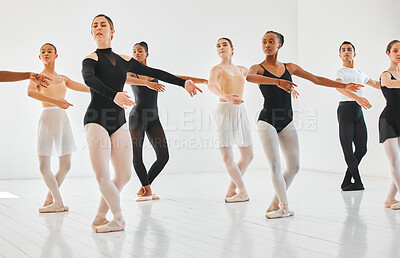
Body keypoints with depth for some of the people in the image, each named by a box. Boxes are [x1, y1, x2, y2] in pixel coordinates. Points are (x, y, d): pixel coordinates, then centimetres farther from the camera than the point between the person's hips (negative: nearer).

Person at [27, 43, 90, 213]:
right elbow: (30, 92, -19)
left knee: (65, 166, 4)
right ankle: (58, 202, 6)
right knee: (44, 166, -7)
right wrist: (54, 101, -31)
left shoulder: (63, 78, 17)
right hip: (47, 117, -4)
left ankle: (49, 199, 20)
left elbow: (87, 89, 19)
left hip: (63, 119, 4)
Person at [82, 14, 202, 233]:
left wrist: (183, 82, 11)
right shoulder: (91, 59, -3)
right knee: (102, 176, -12)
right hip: (96, 120, -5)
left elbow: (154, 73, 15)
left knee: (124, 175, 2)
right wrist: (114, 95, -41)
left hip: (119, 122, 5)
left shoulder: (123, 60, 13)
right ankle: (118, 219, 5)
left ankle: (100, 217, 18)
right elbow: (89, 79, -24)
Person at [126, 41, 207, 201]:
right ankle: (147, 189, 12)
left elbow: (179, 78, 15)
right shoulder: (133, 73, 3)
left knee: (163, 156, -4)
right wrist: (148, 83, -38)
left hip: (153, 118, 4)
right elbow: (125, 78, -22)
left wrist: (205, 80, 12)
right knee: (137, 156, -6)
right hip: (137, 116, -4)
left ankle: (144, 188, 10)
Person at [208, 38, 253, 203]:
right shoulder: (217, 69, -3)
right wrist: (226, 97, -45)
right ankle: (242, 192, 7)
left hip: (240, 112, 6)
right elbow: (211, 85, -24)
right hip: (225, 111, -6)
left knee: (248, 156, 7)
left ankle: (231, 191, 20)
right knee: (227, 158, -9)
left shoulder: (241, 70, 15)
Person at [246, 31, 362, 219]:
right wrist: (277, 81, -42)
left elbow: (317, 79, 15)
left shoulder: (290, 67, 11)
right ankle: (284, 207, 6)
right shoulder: (258, 68, -3)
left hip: (287, 122, 5)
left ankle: (275, 204, 15)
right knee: (275, 166, -9)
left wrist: (344, 86, 13)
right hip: (267, 121, -5)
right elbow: (248, 77, -28)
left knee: (294, 166, 2)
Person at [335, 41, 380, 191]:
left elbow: (376, 84, 37)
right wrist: (357, 98, -40)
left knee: (361, 148, 1)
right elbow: (338, 86, -26)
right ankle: (357, 182, -5)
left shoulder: (360, 73, 20)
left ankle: (346, 181, 10)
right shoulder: (341, 72, -3)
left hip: (359, 111, 7)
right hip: (346, 109, -7)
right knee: (348, 149, -9)